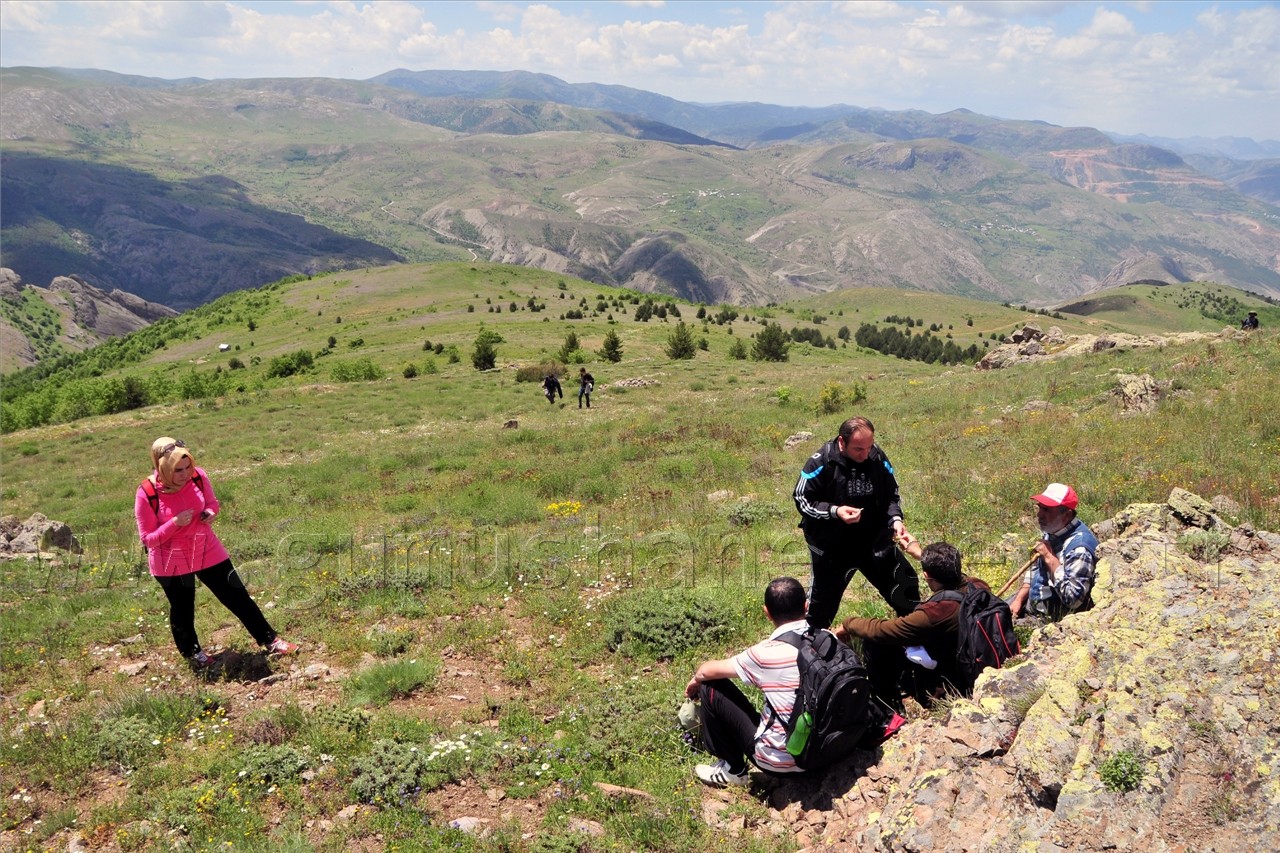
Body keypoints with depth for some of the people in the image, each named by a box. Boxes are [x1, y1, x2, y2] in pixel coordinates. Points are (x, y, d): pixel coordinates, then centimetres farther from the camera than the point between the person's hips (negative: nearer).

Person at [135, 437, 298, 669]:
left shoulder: (198, 477, -13)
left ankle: (270, 640, 19)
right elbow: (148, 538, -15)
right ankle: (192, 652, 41)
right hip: (171, 564, -2)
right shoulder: (147, 494, -22)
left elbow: (212, 503, 7)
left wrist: (209, 513, -16)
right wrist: (174, 523, -30)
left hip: (207, 552, 2)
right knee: (182, 609, 16)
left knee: (238, 597, 7)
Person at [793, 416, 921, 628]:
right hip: (832, 547, -3)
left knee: (905, 586, 9)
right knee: (823, 601, 10)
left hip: (875, 540, 4)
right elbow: (802, 499, -12)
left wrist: (895, 519, -11)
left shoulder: (878, 458, -6)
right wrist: (834, 511, -25)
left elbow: (891, 495, 8)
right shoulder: (821, 462, -19)